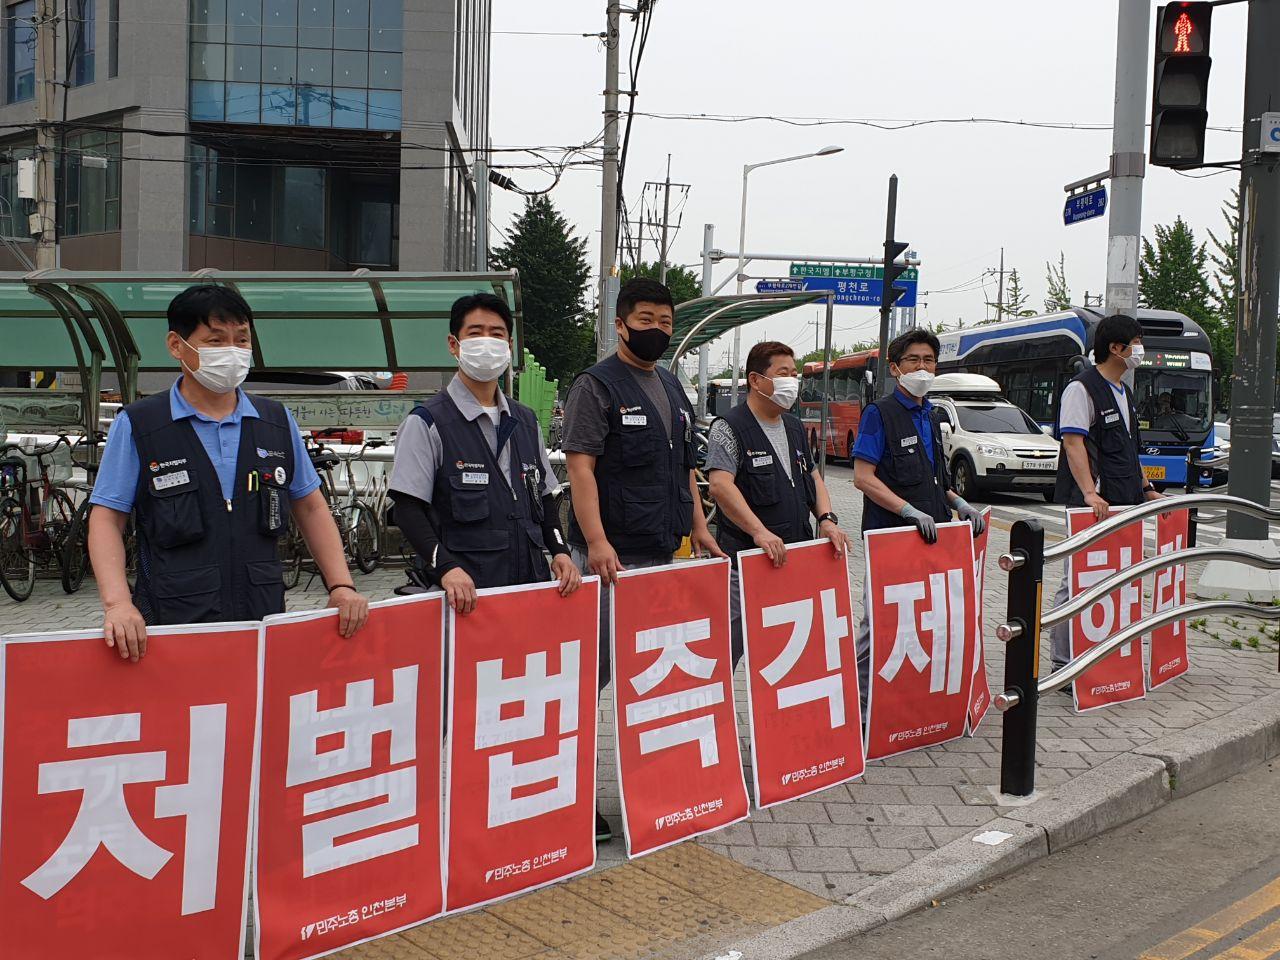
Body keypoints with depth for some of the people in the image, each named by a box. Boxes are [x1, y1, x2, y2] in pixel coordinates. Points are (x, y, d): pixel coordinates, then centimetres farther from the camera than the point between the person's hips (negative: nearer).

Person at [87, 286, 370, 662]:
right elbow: (107, 519, -2)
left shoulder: (278, 422, 11)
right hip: (172, 631, -3)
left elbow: (310, 507, 17)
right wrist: (117, 603, -17)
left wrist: (341, 585, 7)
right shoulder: (137, 426, 0)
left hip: (264, 624, 3)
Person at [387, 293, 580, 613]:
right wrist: (446, 567, -21)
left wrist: (560, 550, 5)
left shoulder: (526, 421, 17)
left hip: (531, 580, 5)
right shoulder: (426, 423, -2)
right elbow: (408, 510, -8)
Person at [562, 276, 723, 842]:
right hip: (611, 557, -8)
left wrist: (699, 530, 16)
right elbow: (580, 465, -16)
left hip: (662, 553, 8)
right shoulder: (597, 386, -7)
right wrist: (596, 542, -26)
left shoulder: (672, 389, 18)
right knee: (594, 670, -6)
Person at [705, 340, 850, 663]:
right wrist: (759, 531, -30)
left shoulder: (795, 427, 17)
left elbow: (813, 478, 21)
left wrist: (827, 520, 2)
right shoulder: (729, 428, -8)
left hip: (796, 557, 8)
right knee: (730, 645, -6)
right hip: (745, 561, -7)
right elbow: (721, 485, -21)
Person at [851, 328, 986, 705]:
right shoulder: (879, 413, -6)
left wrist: (960, 505, 7)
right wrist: (911, 511, -22)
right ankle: (859, 697, 6)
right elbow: (863, 477, -14)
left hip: (931, 536, 7)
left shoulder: (930, 417, 17)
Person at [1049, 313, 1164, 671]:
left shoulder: (1124, 391, 20)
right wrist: (1089, 492, -30)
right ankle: (1062, 666, -2)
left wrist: (1146, 489, 22)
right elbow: (1073, 442, -20)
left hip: (1122, 504, 9)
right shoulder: (1082, 388, -9)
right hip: (1090, 507, -9)